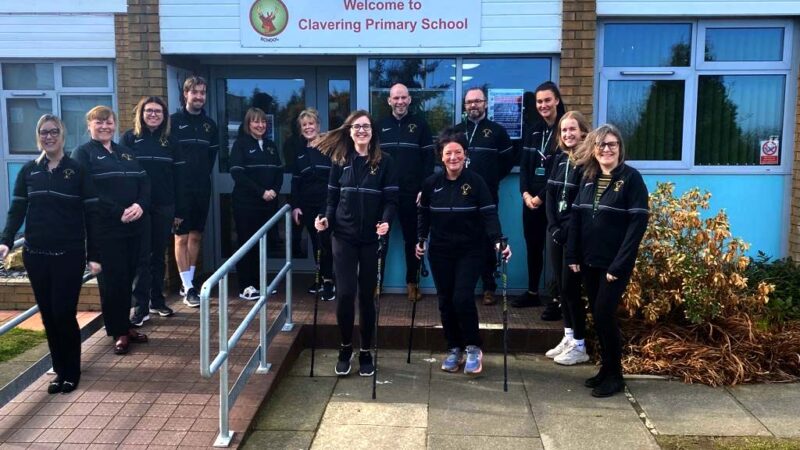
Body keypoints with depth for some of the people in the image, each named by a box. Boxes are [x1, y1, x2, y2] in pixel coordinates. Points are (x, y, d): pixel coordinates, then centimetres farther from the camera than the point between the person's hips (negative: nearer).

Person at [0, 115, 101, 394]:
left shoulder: (78, 171, -1)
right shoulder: (28, 171, 8)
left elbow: (91, 215, -2)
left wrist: (94, 256, -7)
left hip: (69, 255, -3)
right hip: (35, 255, 4)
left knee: (64, 314, -6)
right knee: (48, 316, 7)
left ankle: (72, 372, 11)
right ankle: (60, 371, 18)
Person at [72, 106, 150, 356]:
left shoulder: (126, 152, 18)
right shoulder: (83, 154, 0)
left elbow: (144, 181, 9)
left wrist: (140, 206, -11)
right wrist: (119, 212, -20)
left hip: (133, 227, 5)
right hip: (104, 229, -5)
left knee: (127, 279, 9)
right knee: (112, 281, -1)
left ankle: (125, 325, 22)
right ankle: (119, 332, 10)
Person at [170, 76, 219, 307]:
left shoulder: (209, 124, 9)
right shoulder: (174, 121, -6)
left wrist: (204, 175, 10)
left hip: (202, 188, 5)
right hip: (181, 188, -5)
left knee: (196, 236, 11)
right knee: (182, 237, -2)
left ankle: (189, 281, 22)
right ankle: (188, 288, 1)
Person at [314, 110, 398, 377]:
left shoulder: (384, 161, -1)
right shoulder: (339, 160, 6)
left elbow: (391, 199, -4)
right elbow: (333, 197, 8)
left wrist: (386, 221, -22)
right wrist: (327, 219, -10)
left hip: (372, 238, -1)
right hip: (343, 236, 1)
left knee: (367, 295, 6)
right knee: (344, 293, -4)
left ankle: (366, 352, 20)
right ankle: (345, 348, 18)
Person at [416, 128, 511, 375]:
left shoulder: (476, 182, -8)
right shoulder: (431, 183, 0)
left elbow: (489, 214, -11)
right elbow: (423, 214, 11)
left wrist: (498, 241, -22)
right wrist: (421, 240, 2)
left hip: (470, 251, -3)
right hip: (440, 252, 3)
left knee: (462, 298, -14)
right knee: (445, 301, 7)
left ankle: (473, 348, 6)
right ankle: (454, 348, 23)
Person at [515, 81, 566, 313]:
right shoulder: (532, 130, 13)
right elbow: (524, 165, 10)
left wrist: (541, 197, -12)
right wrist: (525, 193, -5)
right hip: (531, 199, 6)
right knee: (532, 246, 13)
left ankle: (556, 299, 2)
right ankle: (532, 293, 25)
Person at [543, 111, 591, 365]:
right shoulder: (559, 159, 11)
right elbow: (550, 195, 8)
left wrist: (565, 230, -16)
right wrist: (554, 227, -3)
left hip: (575, 235, -7)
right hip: (556, 231, 7)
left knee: (570, 286, -3)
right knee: (560, 285, 11)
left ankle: (580, 346, 9)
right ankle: (568, 338, 24)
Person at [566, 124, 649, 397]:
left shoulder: (631, 178, -9)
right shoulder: (588, 177, 9)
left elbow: (638, 223, -14)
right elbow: (576, 217, 10)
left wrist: (619, 264, -19)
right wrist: (573, 256, 2)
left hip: (614, 264, -5)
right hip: (589, 261, 5)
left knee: (604, 315, -6)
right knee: (597, 316, 11)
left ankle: (615, 375, 10)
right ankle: (606, 368, 26)